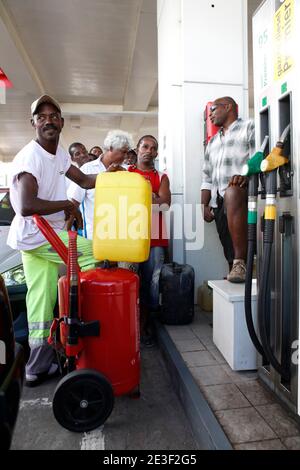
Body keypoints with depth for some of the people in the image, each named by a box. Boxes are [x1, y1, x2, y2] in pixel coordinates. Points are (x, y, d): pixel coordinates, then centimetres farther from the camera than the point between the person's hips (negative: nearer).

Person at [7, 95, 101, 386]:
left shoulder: (59, 154, 9)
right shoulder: (29, 157, -20)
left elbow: (84, 180, 15)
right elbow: (26, 206, -31)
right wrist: (68, 204, -20)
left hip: (47, 235, 8)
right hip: (35, 236, -8)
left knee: (42, 303, 11)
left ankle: (38, 368, 24)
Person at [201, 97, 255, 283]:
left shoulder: (249, 127, 10)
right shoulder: (213, 142, 29)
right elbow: (207, 177, 23)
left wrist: (246, 176, -25)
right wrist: (205, 205, 11)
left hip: (242, 193, -6)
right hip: (219, 204, 6)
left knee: (232, 193, -40)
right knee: (230, 254, -1)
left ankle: (241, 262, -36)